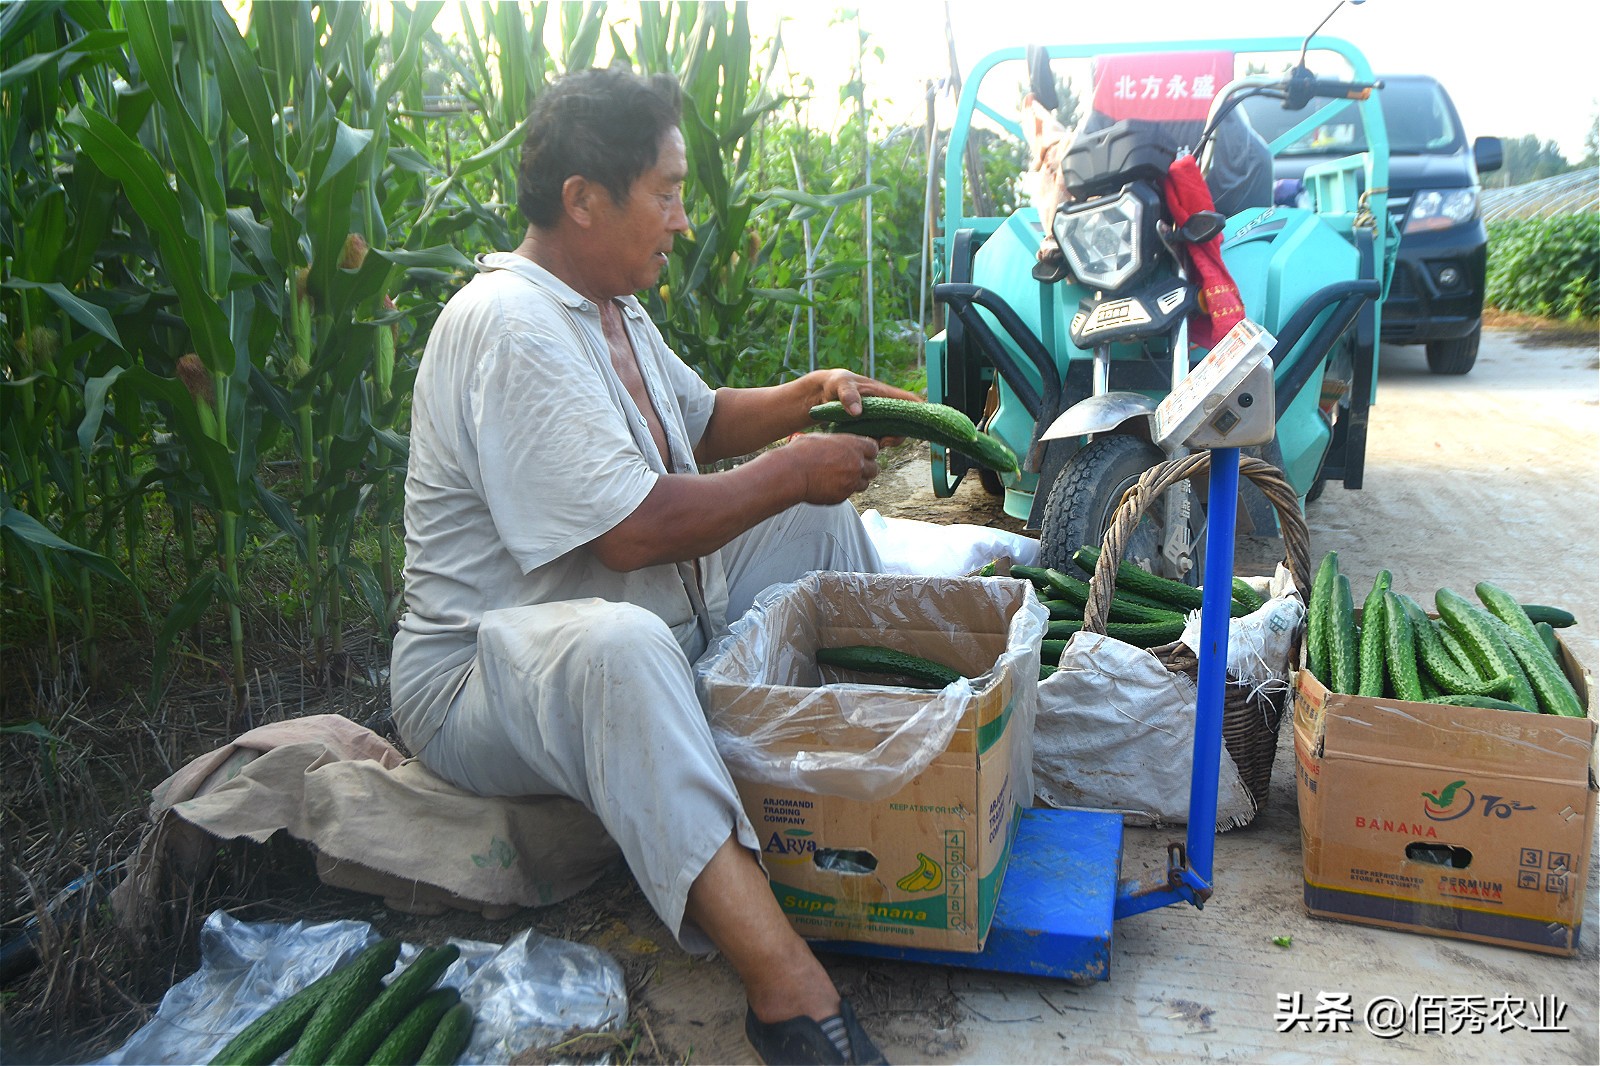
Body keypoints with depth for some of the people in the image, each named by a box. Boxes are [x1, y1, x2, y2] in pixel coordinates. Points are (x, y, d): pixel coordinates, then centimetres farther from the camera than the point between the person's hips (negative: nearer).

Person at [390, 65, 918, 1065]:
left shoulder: (608, 306, 9)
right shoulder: (508, 326, -24)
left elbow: (698, 420, 23)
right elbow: (635, 530, -30)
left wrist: (807, 396, 5)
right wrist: (791, 470, -18)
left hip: (648, 627, 11)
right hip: (483, 673, -10)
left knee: (820, 520, 11)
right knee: (620, 642, -44)